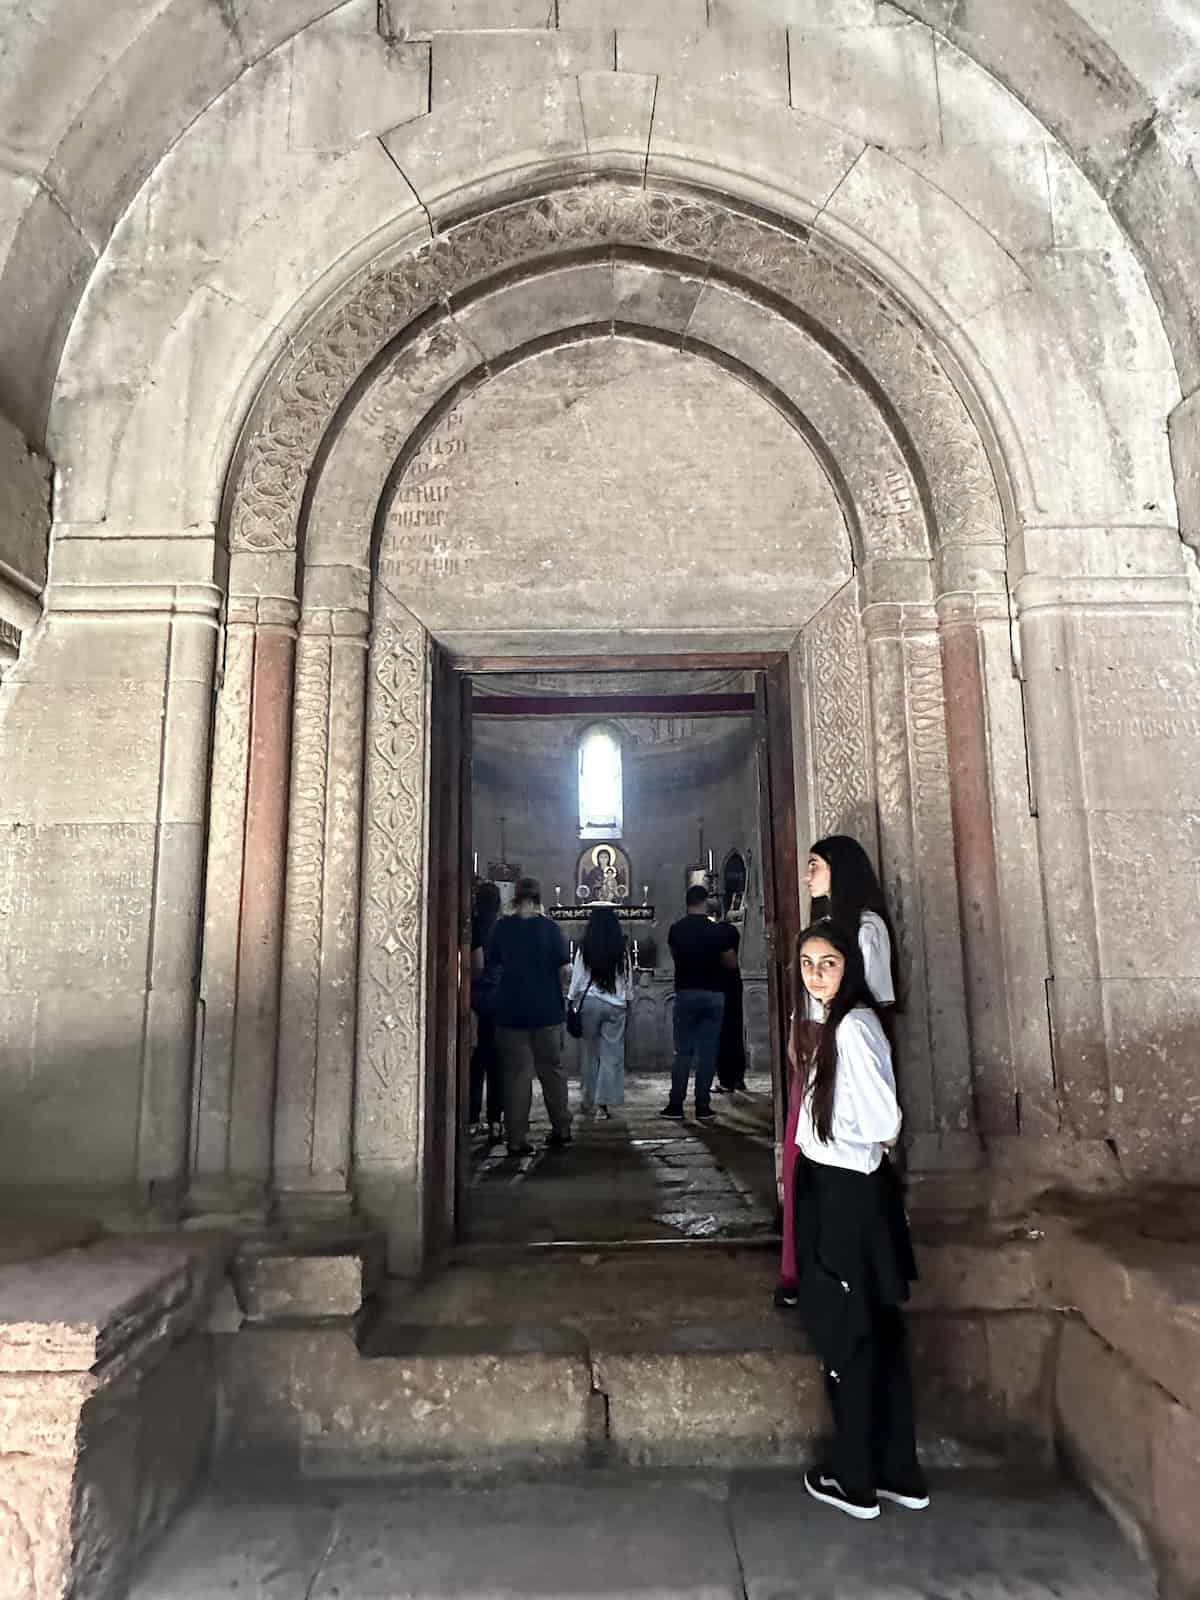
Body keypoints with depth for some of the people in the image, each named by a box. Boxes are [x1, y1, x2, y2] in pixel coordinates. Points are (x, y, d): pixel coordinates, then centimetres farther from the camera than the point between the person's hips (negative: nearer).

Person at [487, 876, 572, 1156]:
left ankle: (517, 1140, 6)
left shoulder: (502, 927, -3)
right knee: (552, 1069, 15)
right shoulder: (550, 928, -6)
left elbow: (492, 964, 4)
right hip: (547, 1010, 0)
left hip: (511, 1010, 0)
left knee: (516, 1074, 5)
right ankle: (562, 1129, 25)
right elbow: (564, 969, -7)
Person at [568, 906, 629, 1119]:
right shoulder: (622, 949, -2)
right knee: (612, 1053, 5)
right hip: (616, 1005, 1)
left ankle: (588, 1101, 19)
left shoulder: (585, 948, -6)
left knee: (589, 1052, 11)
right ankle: (604, 1101, 3)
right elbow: (627, 978, 6)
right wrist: (627, 1001, 19)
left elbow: (577, 978, -1)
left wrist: (570, 1000, 10)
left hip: (590, 1002, -1)